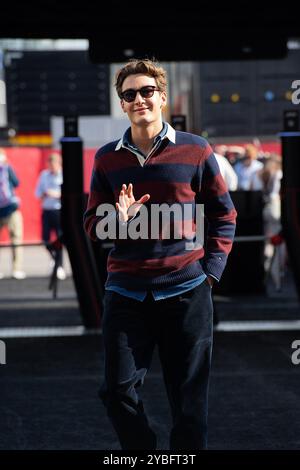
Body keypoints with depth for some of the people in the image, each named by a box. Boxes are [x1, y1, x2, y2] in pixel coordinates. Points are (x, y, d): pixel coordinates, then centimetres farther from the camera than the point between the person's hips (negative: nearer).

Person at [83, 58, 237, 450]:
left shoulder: (195, 150, 1)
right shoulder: (107, 158, 7)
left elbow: (224, 215, 8)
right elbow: (92, 223, 11)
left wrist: (210, 270, -1)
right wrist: (118, 218, -11)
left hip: (186, 290, -2)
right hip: (125, 292, 2)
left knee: (189, 398, 4)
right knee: (118, 390, 1)